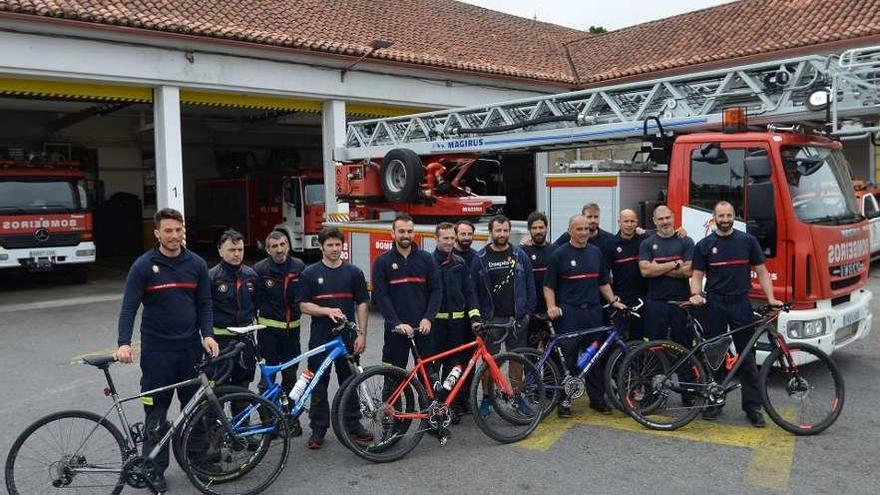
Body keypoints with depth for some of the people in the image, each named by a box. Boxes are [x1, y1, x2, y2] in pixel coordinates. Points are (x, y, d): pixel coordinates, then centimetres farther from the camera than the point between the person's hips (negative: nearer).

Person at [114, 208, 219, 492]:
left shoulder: (197, 264, 4)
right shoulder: (143, 266, -5)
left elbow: (204, 304, 6)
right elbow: (129, 307, -8)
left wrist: (207, 334, -8)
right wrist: (124, 343, -21)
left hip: (191, 348, 3)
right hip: (157, 350, -3)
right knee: (156, 411, 4)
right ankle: (155, 469, 16)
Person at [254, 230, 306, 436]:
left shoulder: (298, 266, 1)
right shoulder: (260, 269, -7)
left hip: (292, 328, 3)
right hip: (269, 328, -2)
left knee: (290, 375, 9)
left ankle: (292, 419, 20)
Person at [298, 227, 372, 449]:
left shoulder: (354, 272, 4)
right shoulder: (310, 274, 1)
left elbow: (362, 304, 4)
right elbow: (304, 305, -2)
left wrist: (362, 335, -3)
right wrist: (327, 310, -19)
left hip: (348, 337, 1)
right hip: (320, 338, -1)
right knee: (318, 385, 5)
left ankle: (352, 425, 21)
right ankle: (318, 429, 16)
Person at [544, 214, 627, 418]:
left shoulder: (596, 252, 13)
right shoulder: (560, 254, -1)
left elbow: (603, 282, 19)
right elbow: (549, 285, -2)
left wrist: (614, 301, 8)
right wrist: (552, 307, -14)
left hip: (593, 311, 4)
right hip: (568, 313, -4)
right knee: (568, 357, -2)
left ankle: (597, 397, 19)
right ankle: (564, 399, 6)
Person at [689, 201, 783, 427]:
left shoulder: (748, 241, 5)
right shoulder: (704, 245, 5)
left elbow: (762, 272, 6)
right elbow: (697, 275, 4)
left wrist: (770, 298, -6)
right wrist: (696, 294, -16)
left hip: (741, 304, 0)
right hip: (714, 305, 0)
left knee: (747, 356, 1)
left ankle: (753, 406, 7)